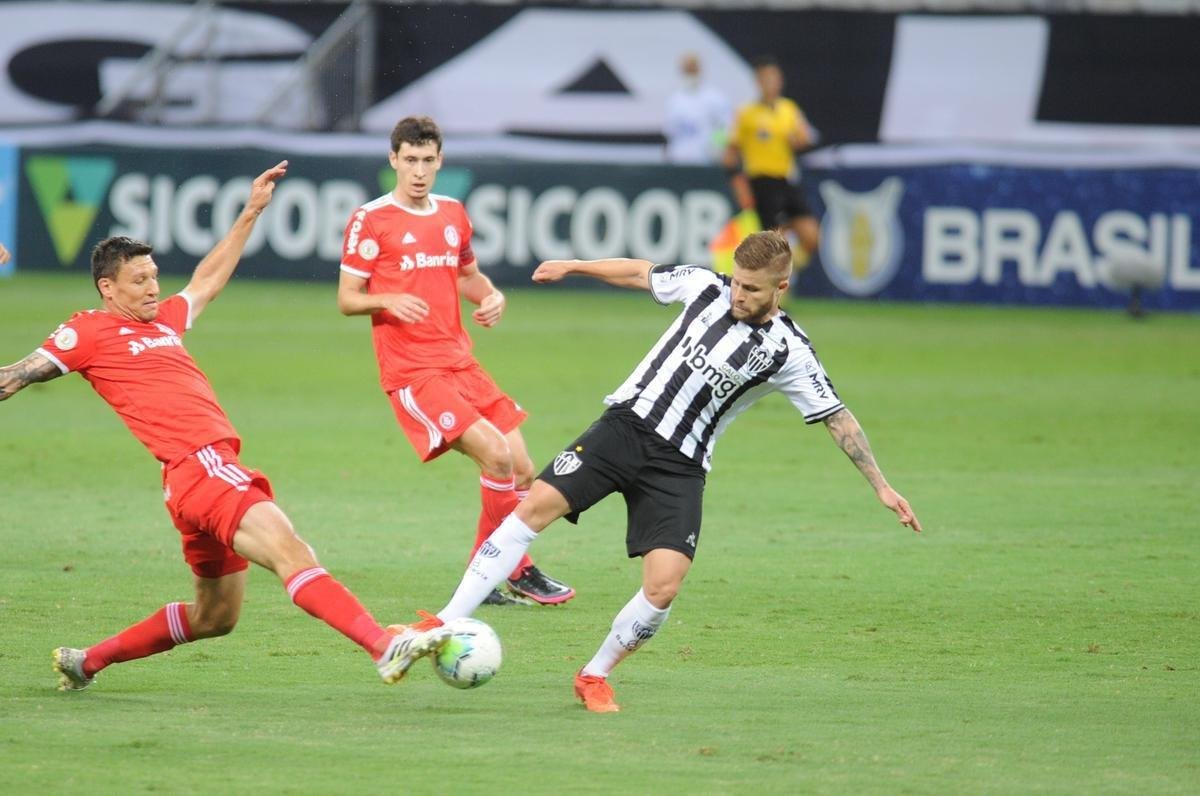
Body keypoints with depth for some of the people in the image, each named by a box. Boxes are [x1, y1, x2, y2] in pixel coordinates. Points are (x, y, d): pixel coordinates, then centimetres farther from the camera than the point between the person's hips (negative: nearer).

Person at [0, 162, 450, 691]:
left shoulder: (164, 321, 24)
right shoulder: (91, 332, 2)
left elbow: (209, 279, 39)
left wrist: (251, 212, 41)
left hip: (217, 470, 10)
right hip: (197, 467, -10)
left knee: (214, 617, 20)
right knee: (289, 551, -27)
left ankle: (86, 662, 31)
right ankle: (387, 647, -43)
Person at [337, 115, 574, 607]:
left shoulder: (452, 214, 13)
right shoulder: (371, 220, -5)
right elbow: (347, 299, -4)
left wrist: (492, 297, 6)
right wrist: (389, 300, -24)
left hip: (461, 363, 7)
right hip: (411, 372, -7)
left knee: (522, 473, 2)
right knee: (496, 455, -20)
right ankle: (517, 571, -6)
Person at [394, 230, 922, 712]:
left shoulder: (788, 352, -7)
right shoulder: (705, 287, 0)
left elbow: (837, 418, -1)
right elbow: (641, 274, 17)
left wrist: (881, 487, -1)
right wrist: (572, 267, 25)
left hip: (679, 468, -2)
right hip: (627, 425, 2)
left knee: (663, 586, -17)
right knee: (537, 504, -17)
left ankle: (595, 676, 9)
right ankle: (446, 624, -15)